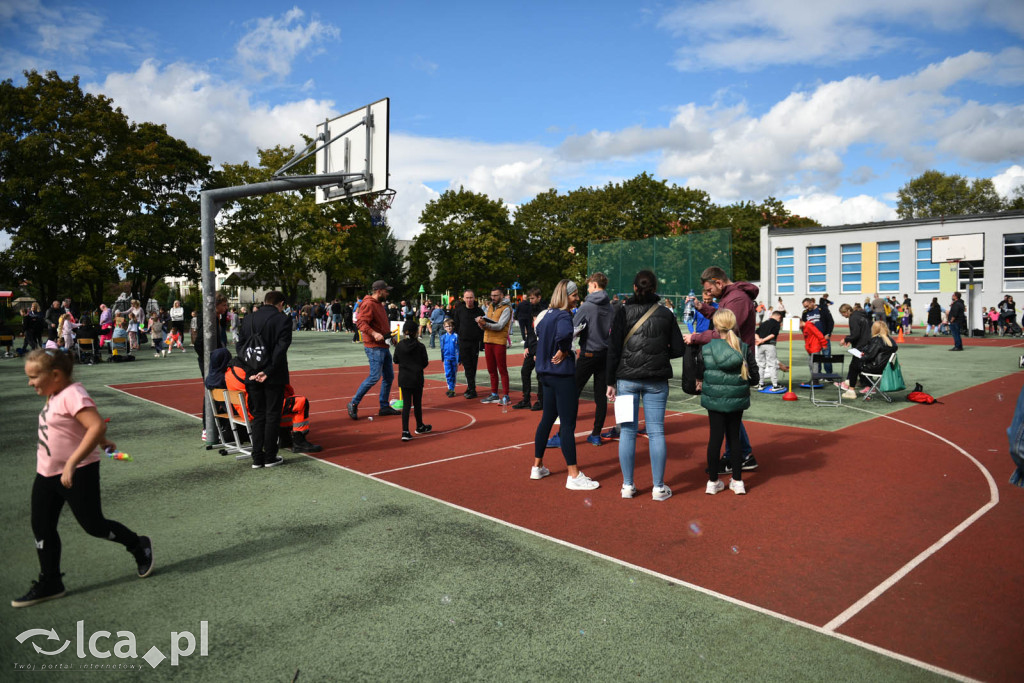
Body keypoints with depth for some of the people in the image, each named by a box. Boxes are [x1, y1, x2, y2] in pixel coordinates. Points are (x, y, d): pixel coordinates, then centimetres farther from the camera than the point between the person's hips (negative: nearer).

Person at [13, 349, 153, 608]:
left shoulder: (72, 395, -21)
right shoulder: (55, 395, 9)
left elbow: (97, 425, -34)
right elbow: (90, 424, 25)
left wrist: (72, 463, -36)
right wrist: (103, 441, 37)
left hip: (77, 473, -9)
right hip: (47, 473, 9)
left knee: (93, 525, 1)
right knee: (41, 526, 9)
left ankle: (139, 546, 24)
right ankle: (49, 584, 22)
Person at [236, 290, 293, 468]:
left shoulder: (248, 319, 8)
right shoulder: (283, 320, -7)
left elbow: (239, 346, 5)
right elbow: (281, 348, -16)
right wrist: (268, 371, -15)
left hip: (253, 376, 4)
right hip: (274, 377, -4)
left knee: (258, 416, 11)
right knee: (272, 415, 5)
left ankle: (257, 458, 13)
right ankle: (270, 457, 9)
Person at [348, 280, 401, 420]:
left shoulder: (379, 304, 19)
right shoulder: (368, 304, -13)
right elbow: (361, 322, -24)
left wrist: (390, 335, 21)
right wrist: (374, 333, -33)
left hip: (383, 346, 10)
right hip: (374, 347, -10)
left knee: (389, 376, 11)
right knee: (375, 376, -12)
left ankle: (384, 407, 20)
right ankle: (353, 404, -1)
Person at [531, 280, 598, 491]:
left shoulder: (548, 314, 11)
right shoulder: (564, 316, -17)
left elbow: (539, 330, 31)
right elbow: (564, 333, -39)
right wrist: (563, 351, -20)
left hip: (547, 373, 10)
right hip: (562, 373, -10)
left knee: (547, 418, 18)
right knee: (568, 424, -5)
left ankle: (537, 466, 27)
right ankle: (574, 476, 0)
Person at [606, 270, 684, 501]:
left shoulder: (623, 311, -2)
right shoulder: (665, 314, 3)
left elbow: (613, 348, -6)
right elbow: (678, 349, 4)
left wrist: (611, 382, -1)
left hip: (627, 379, -1)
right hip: (656, 380, 1)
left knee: (627, 431, 6)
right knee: (656, 432, 5)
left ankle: (628, 485, 12)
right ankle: (658, 488, 11)